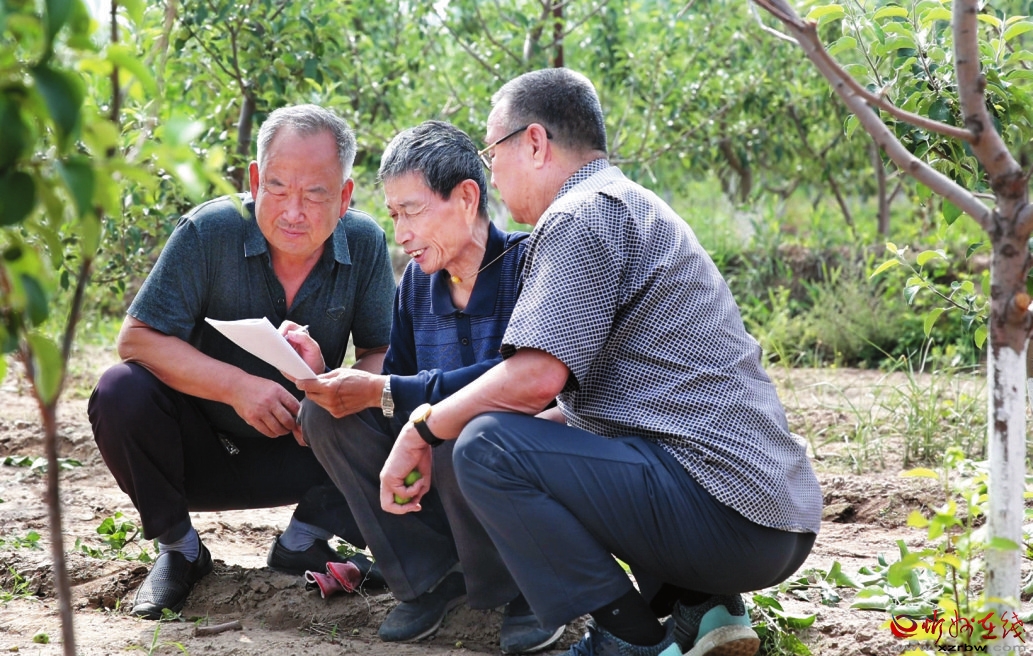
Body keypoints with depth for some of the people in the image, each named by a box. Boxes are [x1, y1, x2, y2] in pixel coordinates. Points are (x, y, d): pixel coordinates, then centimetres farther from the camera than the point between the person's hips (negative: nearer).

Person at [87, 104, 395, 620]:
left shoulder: (365, 243, -11)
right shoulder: (209, 232, -19)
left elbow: (381, 353, -8)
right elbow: (138, 339, -22)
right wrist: (238, 386, -35)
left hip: (297, 452, 1)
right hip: (201, 448, -1)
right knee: (121, 392, -29)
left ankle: (303, 540, 4)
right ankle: (177, 548, -5)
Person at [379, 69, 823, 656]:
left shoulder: (582, 216, -7)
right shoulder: (639, 211, 25)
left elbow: (538, 375, -18)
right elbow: (593, 396, 28)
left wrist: (423, 429, -3)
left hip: (724, 513, -10)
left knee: (486, 445, -14)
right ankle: (702, 609, 12)